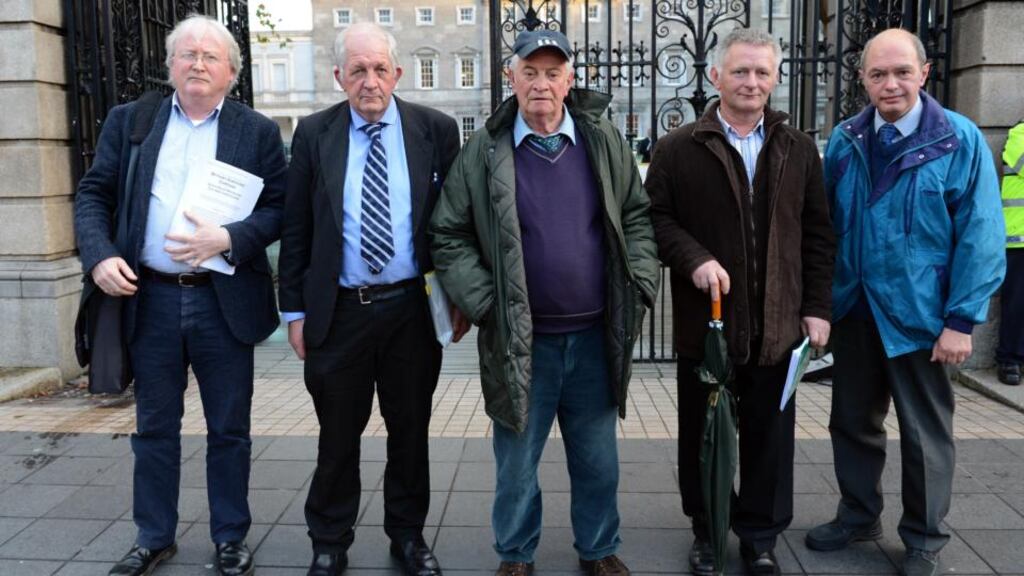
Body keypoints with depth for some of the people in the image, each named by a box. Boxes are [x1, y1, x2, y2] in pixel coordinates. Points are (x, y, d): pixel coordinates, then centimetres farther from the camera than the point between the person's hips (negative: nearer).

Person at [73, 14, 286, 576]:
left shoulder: (258, 131, 2)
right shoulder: (128, 121, 8)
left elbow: (279, 207, -3)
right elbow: (93, 194, 7)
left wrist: (228, 238, -20)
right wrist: (99, 255, -10)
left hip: (224, 301, -1)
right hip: (150, 298, 2)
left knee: (229, 428, 9)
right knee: (154, 427, 14)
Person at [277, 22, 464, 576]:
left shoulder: (436, 130, 0)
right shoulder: (313, 133, 2)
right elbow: (295, 228, 3)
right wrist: (295, 309, 1)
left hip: (413, 307, 0)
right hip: (338, 311, 0)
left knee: (410, 429, 14)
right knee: (337, 434, 11)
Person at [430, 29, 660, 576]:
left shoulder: (605, 142, 4)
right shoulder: (482, 151, -3)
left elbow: (638, 215, 11)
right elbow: (448, 236, 0)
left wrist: (638, 282, 0)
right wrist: (482, 302, -9)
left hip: (595, 337, 2)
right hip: (520, 341, -2)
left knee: (598, 461, 16)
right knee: (516, 463, 11)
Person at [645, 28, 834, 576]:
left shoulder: (798, 149, 7)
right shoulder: (678, 148, -2)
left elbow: (817, 235, 7)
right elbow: (655, 218, -2)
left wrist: (817, 307, 2)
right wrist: (694, 259, -19)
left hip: (777, 323, 2)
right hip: (704, 320, -2)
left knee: (769, 435, 11)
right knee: (701, 432, 12)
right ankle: (706, 528, 31)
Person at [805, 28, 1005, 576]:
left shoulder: (960, 139, -10)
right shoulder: (844, 139, 1)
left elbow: (981, 235, -11)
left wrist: (962, 319, -15)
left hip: (919, 313, -3)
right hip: (853, 309, 4)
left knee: (924, 432, 11)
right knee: (853, 420, 15)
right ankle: (858, 514, 36)